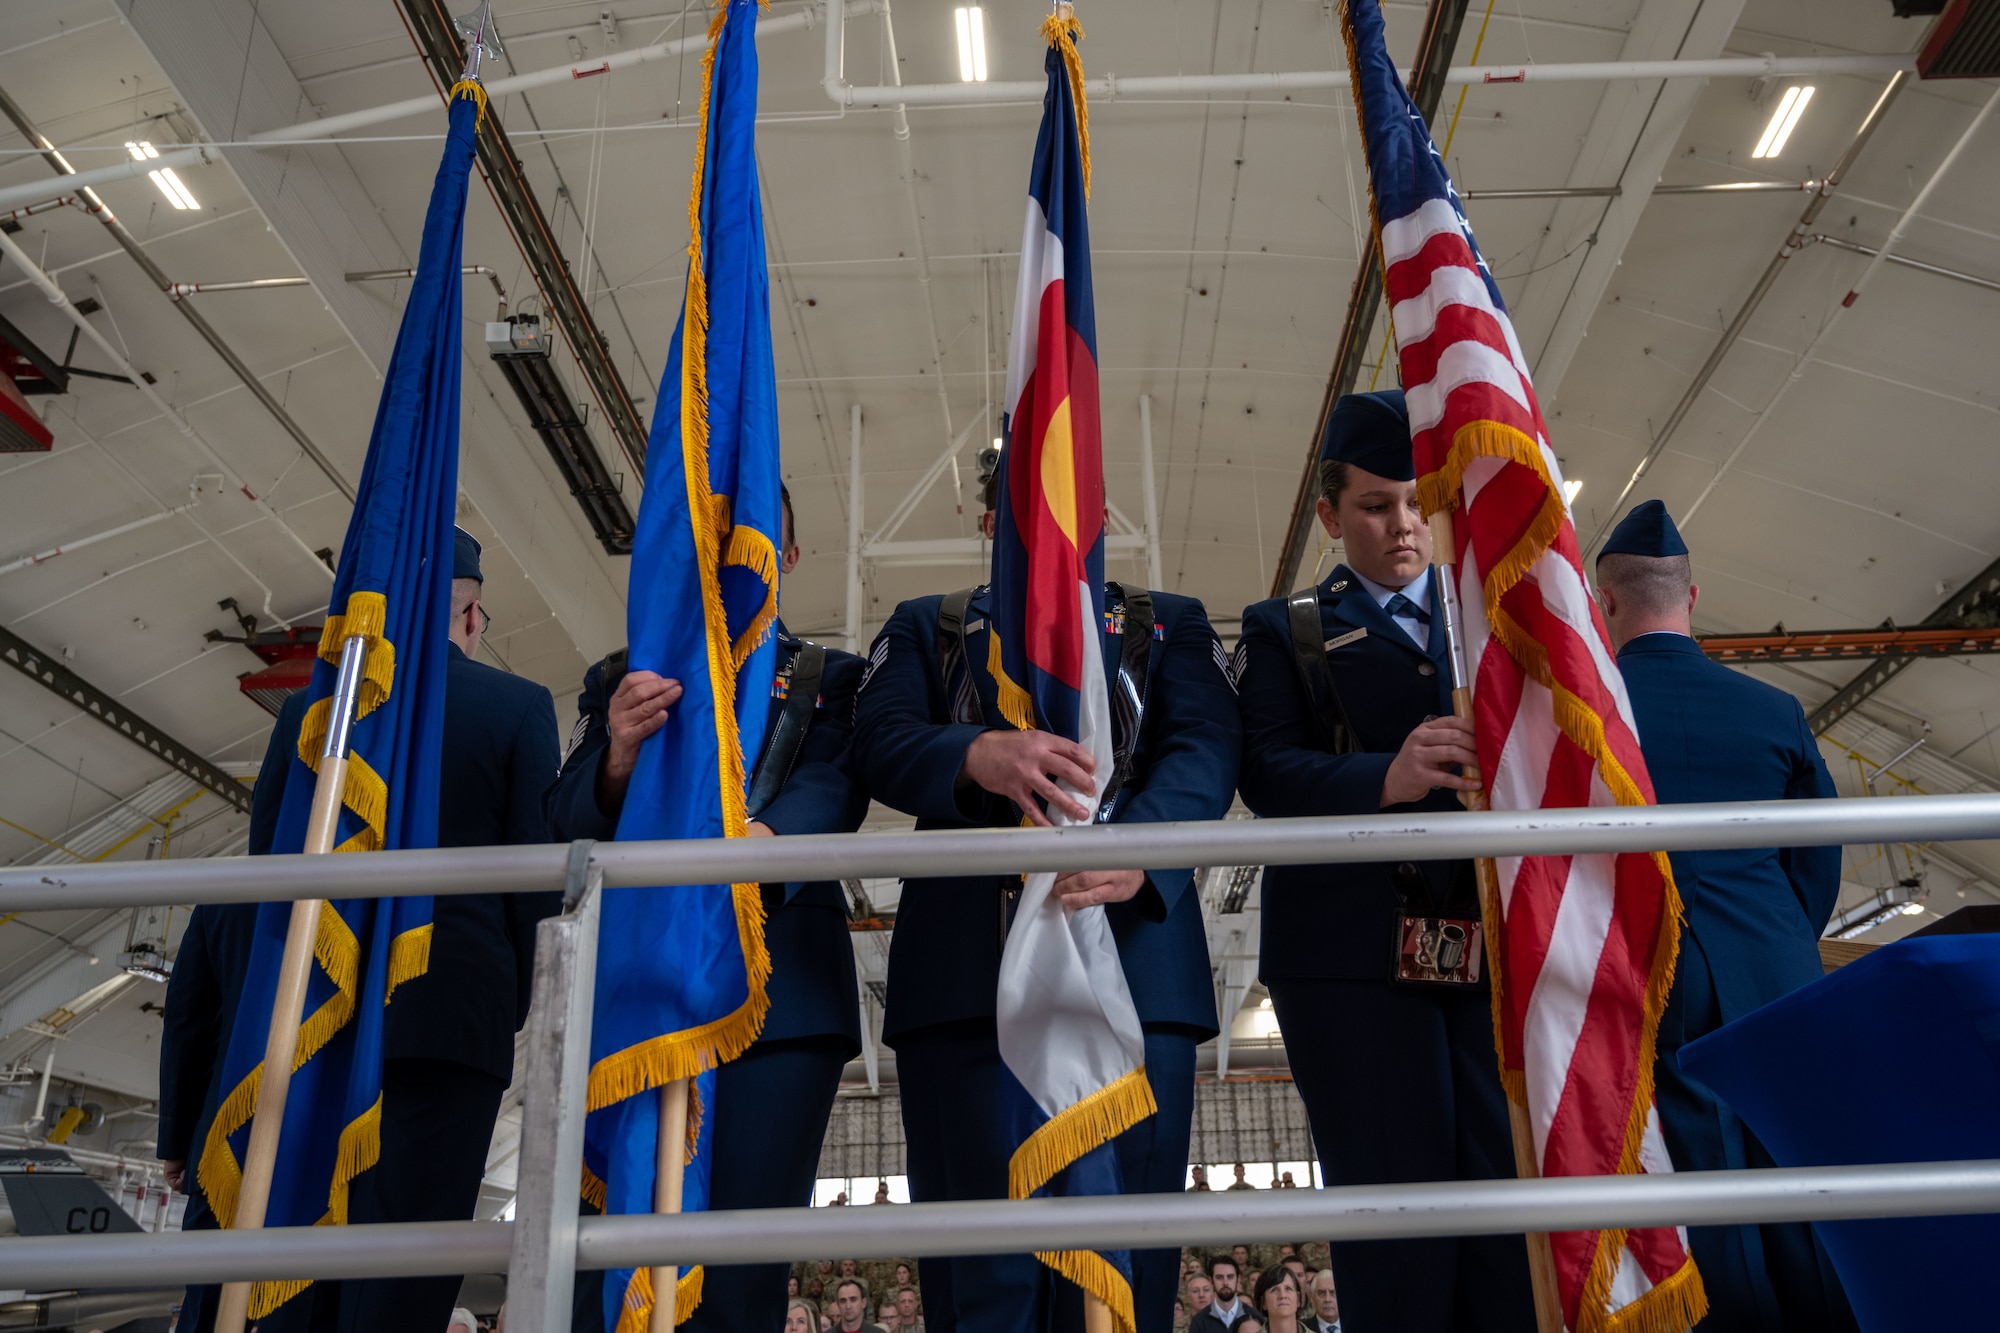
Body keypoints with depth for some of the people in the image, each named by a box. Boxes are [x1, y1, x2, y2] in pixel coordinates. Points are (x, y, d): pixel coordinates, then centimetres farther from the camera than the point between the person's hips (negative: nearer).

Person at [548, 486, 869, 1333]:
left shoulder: (828, 678, 15)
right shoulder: (619, 678, 20)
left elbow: (832, 792, -5)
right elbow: (566, 818, 6)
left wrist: (762, 836, -29)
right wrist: (618, 756, -17)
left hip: (778, 986, -1)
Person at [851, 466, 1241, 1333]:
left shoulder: (1170, 624, 20)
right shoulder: (923, 627, 22)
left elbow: (1206, 750, 1)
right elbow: (878, 741, 3)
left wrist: (1138, 845, -21)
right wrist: (978, 756, -21)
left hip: (1130, 953, 0)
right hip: (964, 965, 1)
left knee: (1121, 1262, 0)